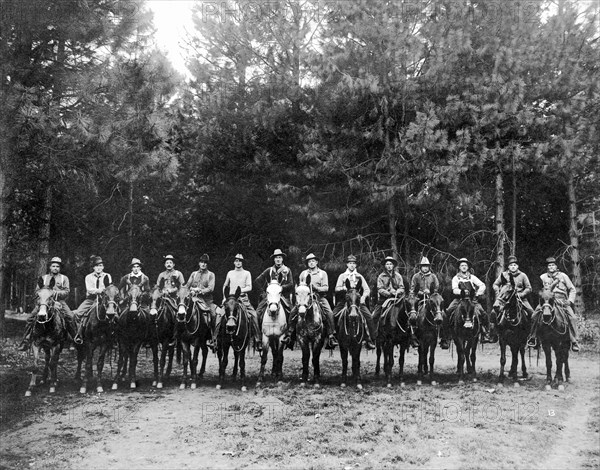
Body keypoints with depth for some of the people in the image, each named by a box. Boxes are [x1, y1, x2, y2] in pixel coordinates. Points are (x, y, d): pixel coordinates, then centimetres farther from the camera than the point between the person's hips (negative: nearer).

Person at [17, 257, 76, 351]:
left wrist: (56, 292, -14)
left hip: (59, 301, -2)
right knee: (31, 318, -12)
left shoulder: (64, 278, 10)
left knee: (70, 317, -25)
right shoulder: (43, 278, 16)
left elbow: (67, 291, 0)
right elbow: (37, 291, 14)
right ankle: (26, 341, -2)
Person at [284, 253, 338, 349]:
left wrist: (315, 287, -16)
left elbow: (326, 288, 0)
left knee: (329, 313, -25)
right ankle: (290, 333, -5)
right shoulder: (303, 273, 13)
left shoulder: (323, 273, 8)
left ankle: (331, 336, -19)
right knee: (293, 311, -18)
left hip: (320, 297, -2)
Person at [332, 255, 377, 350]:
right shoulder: (342, 276, 11)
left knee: (369, 317, -17)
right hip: (344, 300, 0)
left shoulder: (359, 276, 13)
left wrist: (363, 297, -10)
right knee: (333, 316, -18)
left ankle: (370, 340, -8)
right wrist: (344, 288, -16)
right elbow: (336, 289, 4)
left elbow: (367, 289, 9)